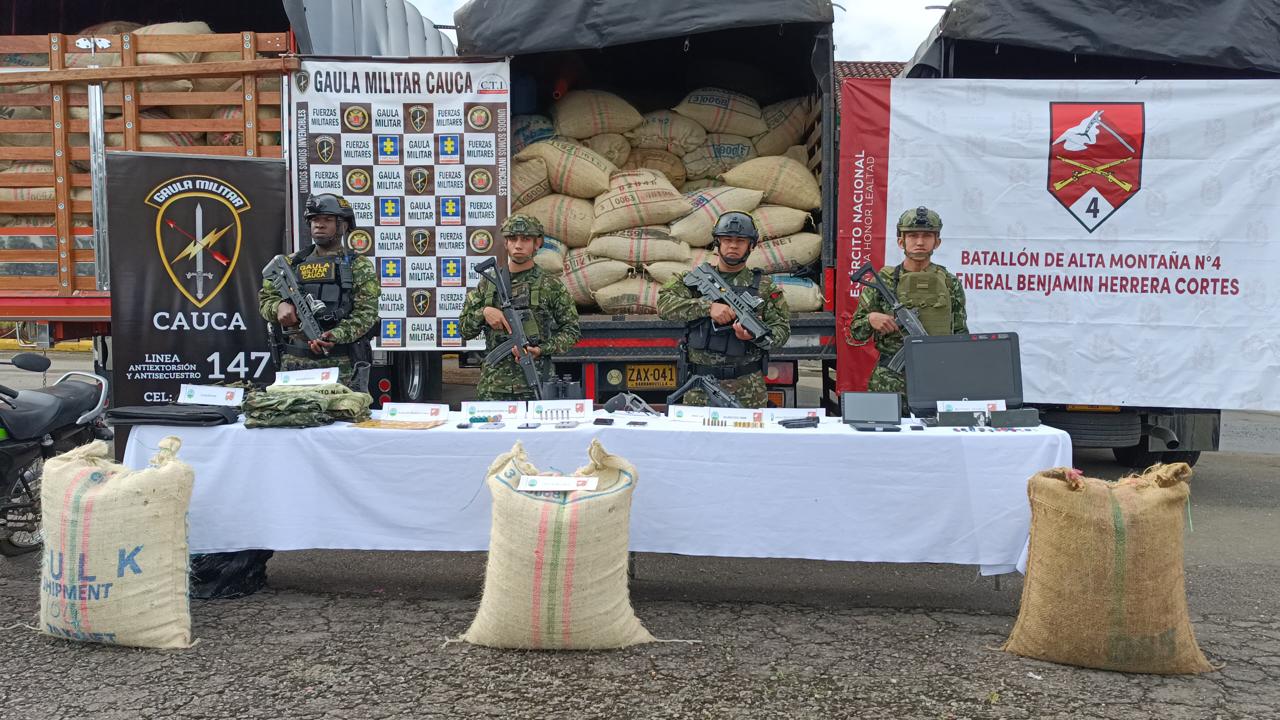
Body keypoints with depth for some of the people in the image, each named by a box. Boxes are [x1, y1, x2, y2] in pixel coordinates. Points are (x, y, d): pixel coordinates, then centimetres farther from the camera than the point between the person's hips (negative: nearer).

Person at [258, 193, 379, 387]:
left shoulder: (359, 266, 3)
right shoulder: (291, 264, 15)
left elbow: (365, 313, -7)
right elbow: (265, 299, 17)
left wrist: (335, 336, -23)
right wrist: (279, 306, -7)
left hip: (341, 364, -3)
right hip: (294, 363, 3)